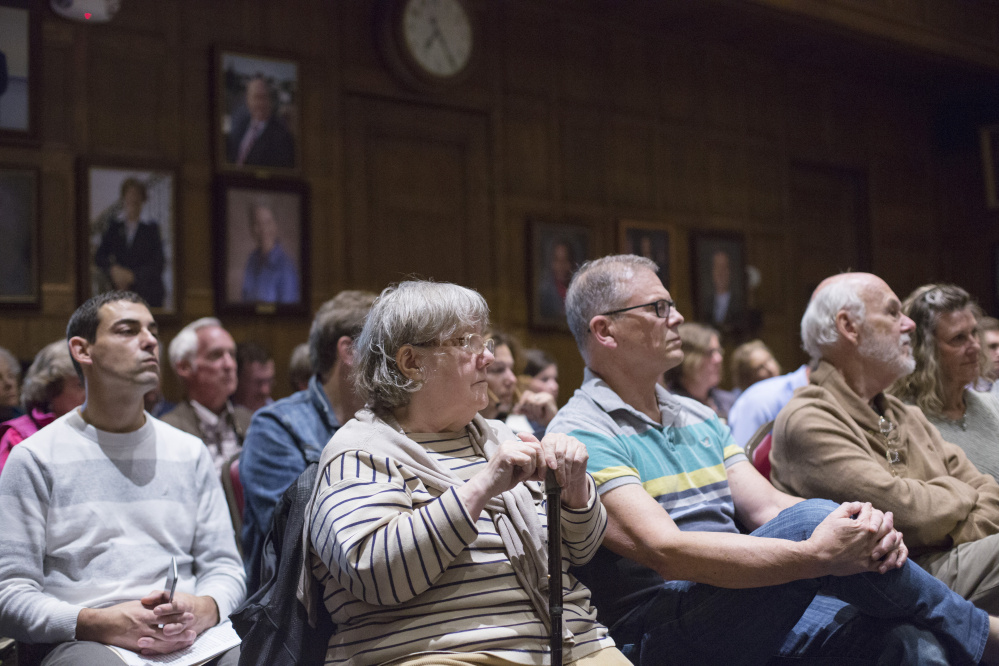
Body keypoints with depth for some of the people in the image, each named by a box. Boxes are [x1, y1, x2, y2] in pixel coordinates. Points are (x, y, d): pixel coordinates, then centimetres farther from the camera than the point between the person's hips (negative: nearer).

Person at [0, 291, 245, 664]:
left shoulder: (190, 452, 18)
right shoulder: (35, 458, 7)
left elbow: (223, 567, 16)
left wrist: (204, 609, -8)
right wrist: (98, 623, -16)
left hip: (192, 635, 3)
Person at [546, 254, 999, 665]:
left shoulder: (698, 419, 19)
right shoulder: (580, 436, -9)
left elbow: (766, 506, 8)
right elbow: (664, 550, -22)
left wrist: (862, 524, -13)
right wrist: (814, 554, -28)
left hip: (753, 619, 7)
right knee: (807, 522, -26)